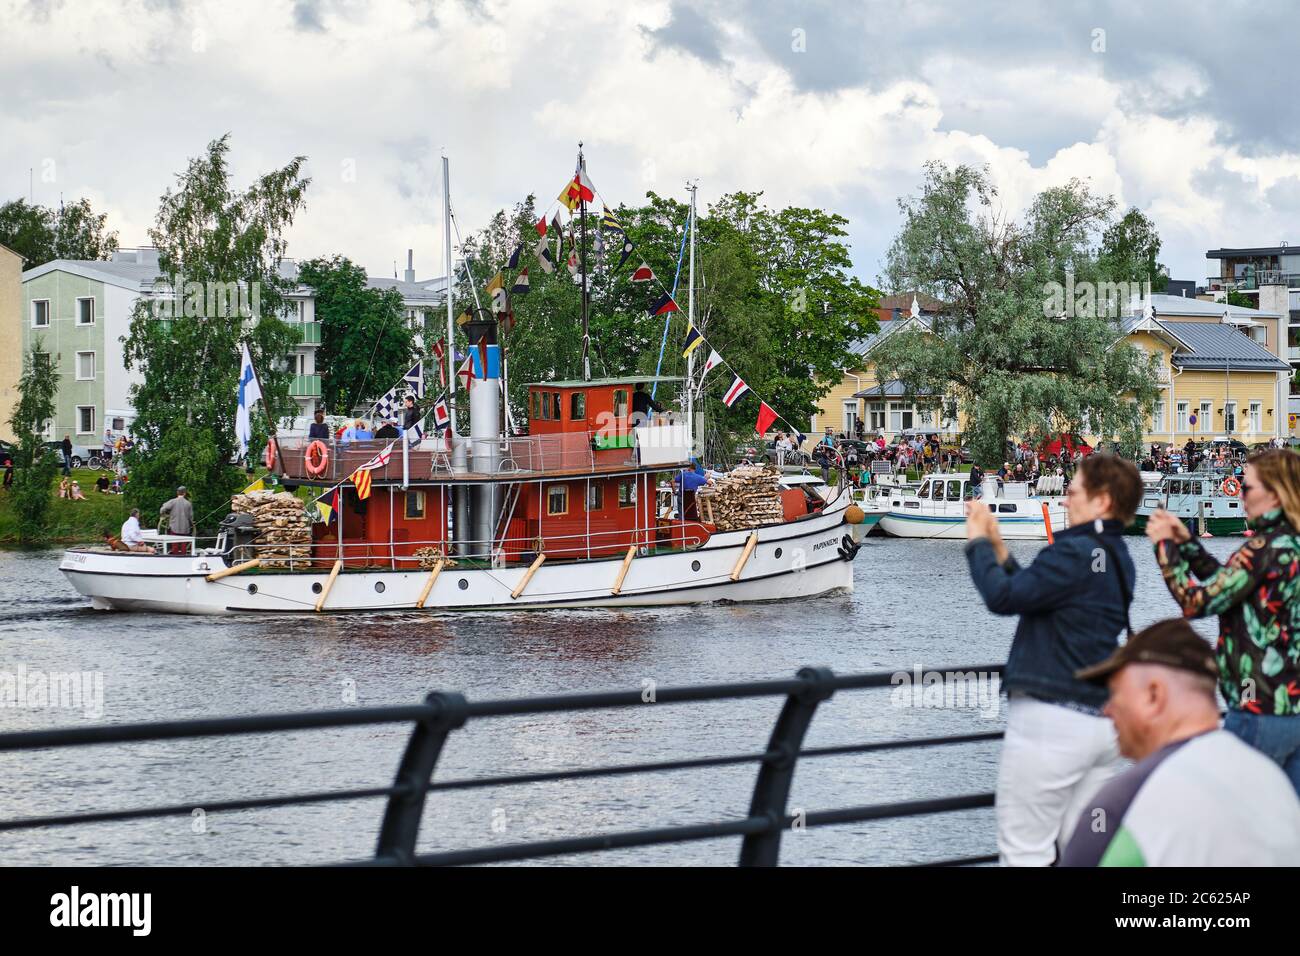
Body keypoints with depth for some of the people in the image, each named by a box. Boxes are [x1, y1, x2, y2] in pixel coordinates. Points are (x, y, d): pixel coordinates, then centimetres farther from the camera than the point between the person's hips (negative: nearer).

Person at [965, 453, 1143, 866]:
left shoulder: (1074, 553, -15)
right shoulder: (1117, 557, 14)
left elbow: (1003, 596, -17)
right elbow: (1031, 591, 18)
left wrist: (978, 543, -1)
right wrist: (997, 546, 15)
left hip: (1051, 719, -9)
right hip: (1102, 721, 9)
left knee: (1025, 855, -4)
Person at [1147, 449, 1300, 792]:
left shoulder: (1266, 548, -17)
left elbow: (1197, 602, -15)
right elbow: (1229, 583, 20)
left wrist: (1164, 545, -5)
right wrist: (1186, 542, 16)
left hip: (1261, 712, -9)